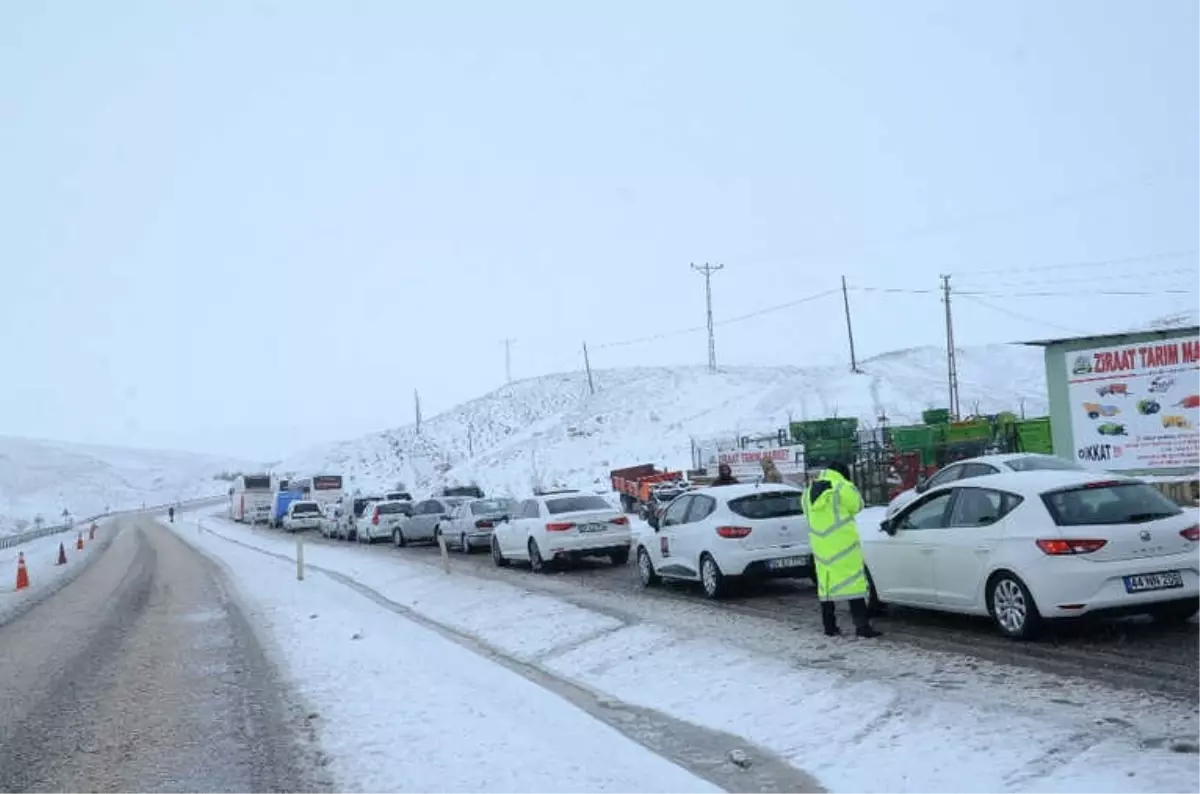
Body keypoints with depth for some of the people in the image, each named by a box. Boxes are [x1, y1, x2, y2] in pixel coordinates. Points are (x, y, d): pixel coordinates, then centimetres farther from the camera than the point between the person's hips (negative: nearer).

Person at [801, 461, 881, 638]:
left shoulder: (809, 492, 12)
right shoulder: (843, 488, -8)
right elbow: (856, 506, 3)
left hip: (820, 545, 6)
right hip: (843, 543, -6)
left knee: (826, 583, 11)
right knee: (853, 581, -4)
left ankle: (829, 626, 13)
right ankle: (862, 625, -7)